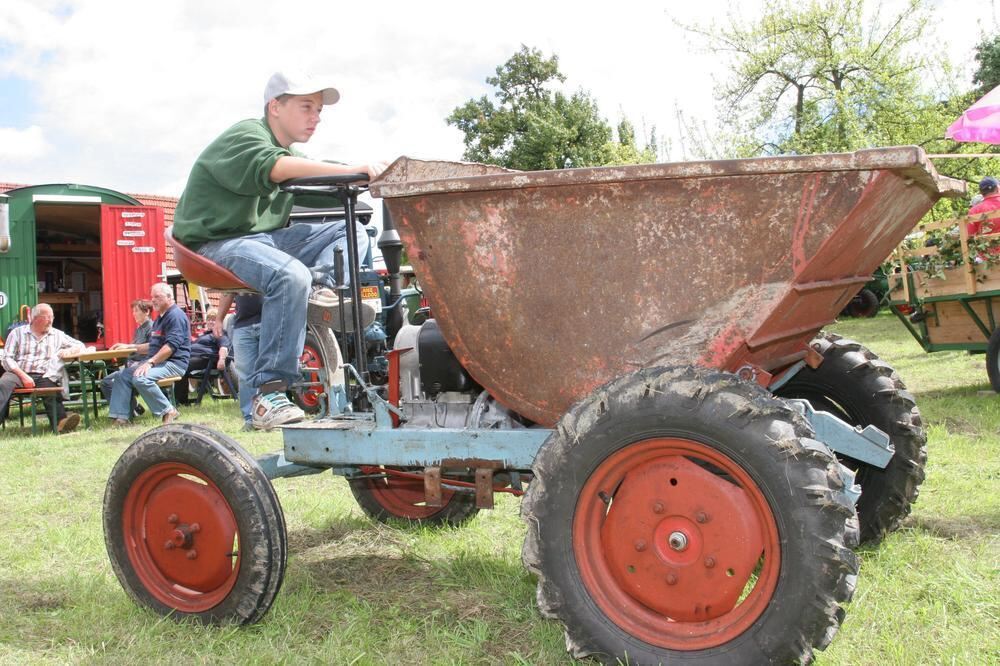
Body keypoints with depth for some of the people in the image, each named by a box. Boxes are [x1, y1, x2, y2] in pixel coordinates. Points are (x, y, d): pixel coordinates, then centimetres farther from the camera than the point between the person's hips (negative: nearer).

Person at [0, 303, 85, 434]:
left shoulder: (58, 335, 22)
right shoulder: (18, 333, 15)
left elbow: (80, 346, 26)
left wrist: (69, 350, 1)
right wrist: (23, 375, -11)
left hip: (44, 377, 1)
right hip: (19, 373, -1)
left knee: (53, 395, -31)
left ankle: (61, 422, -57)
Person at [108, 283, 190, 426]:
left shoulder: (176, 315, -11)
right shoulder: (160, 318, 23)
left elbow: (171, 346, -22)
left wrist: (150, 362, -26)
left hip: (174, 363, -10)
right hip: (157, 362, 10)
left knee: (140, 379, -30)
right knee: (123, 376, -1)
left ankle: (168, 411, -18)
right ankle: (120, 417, -6)